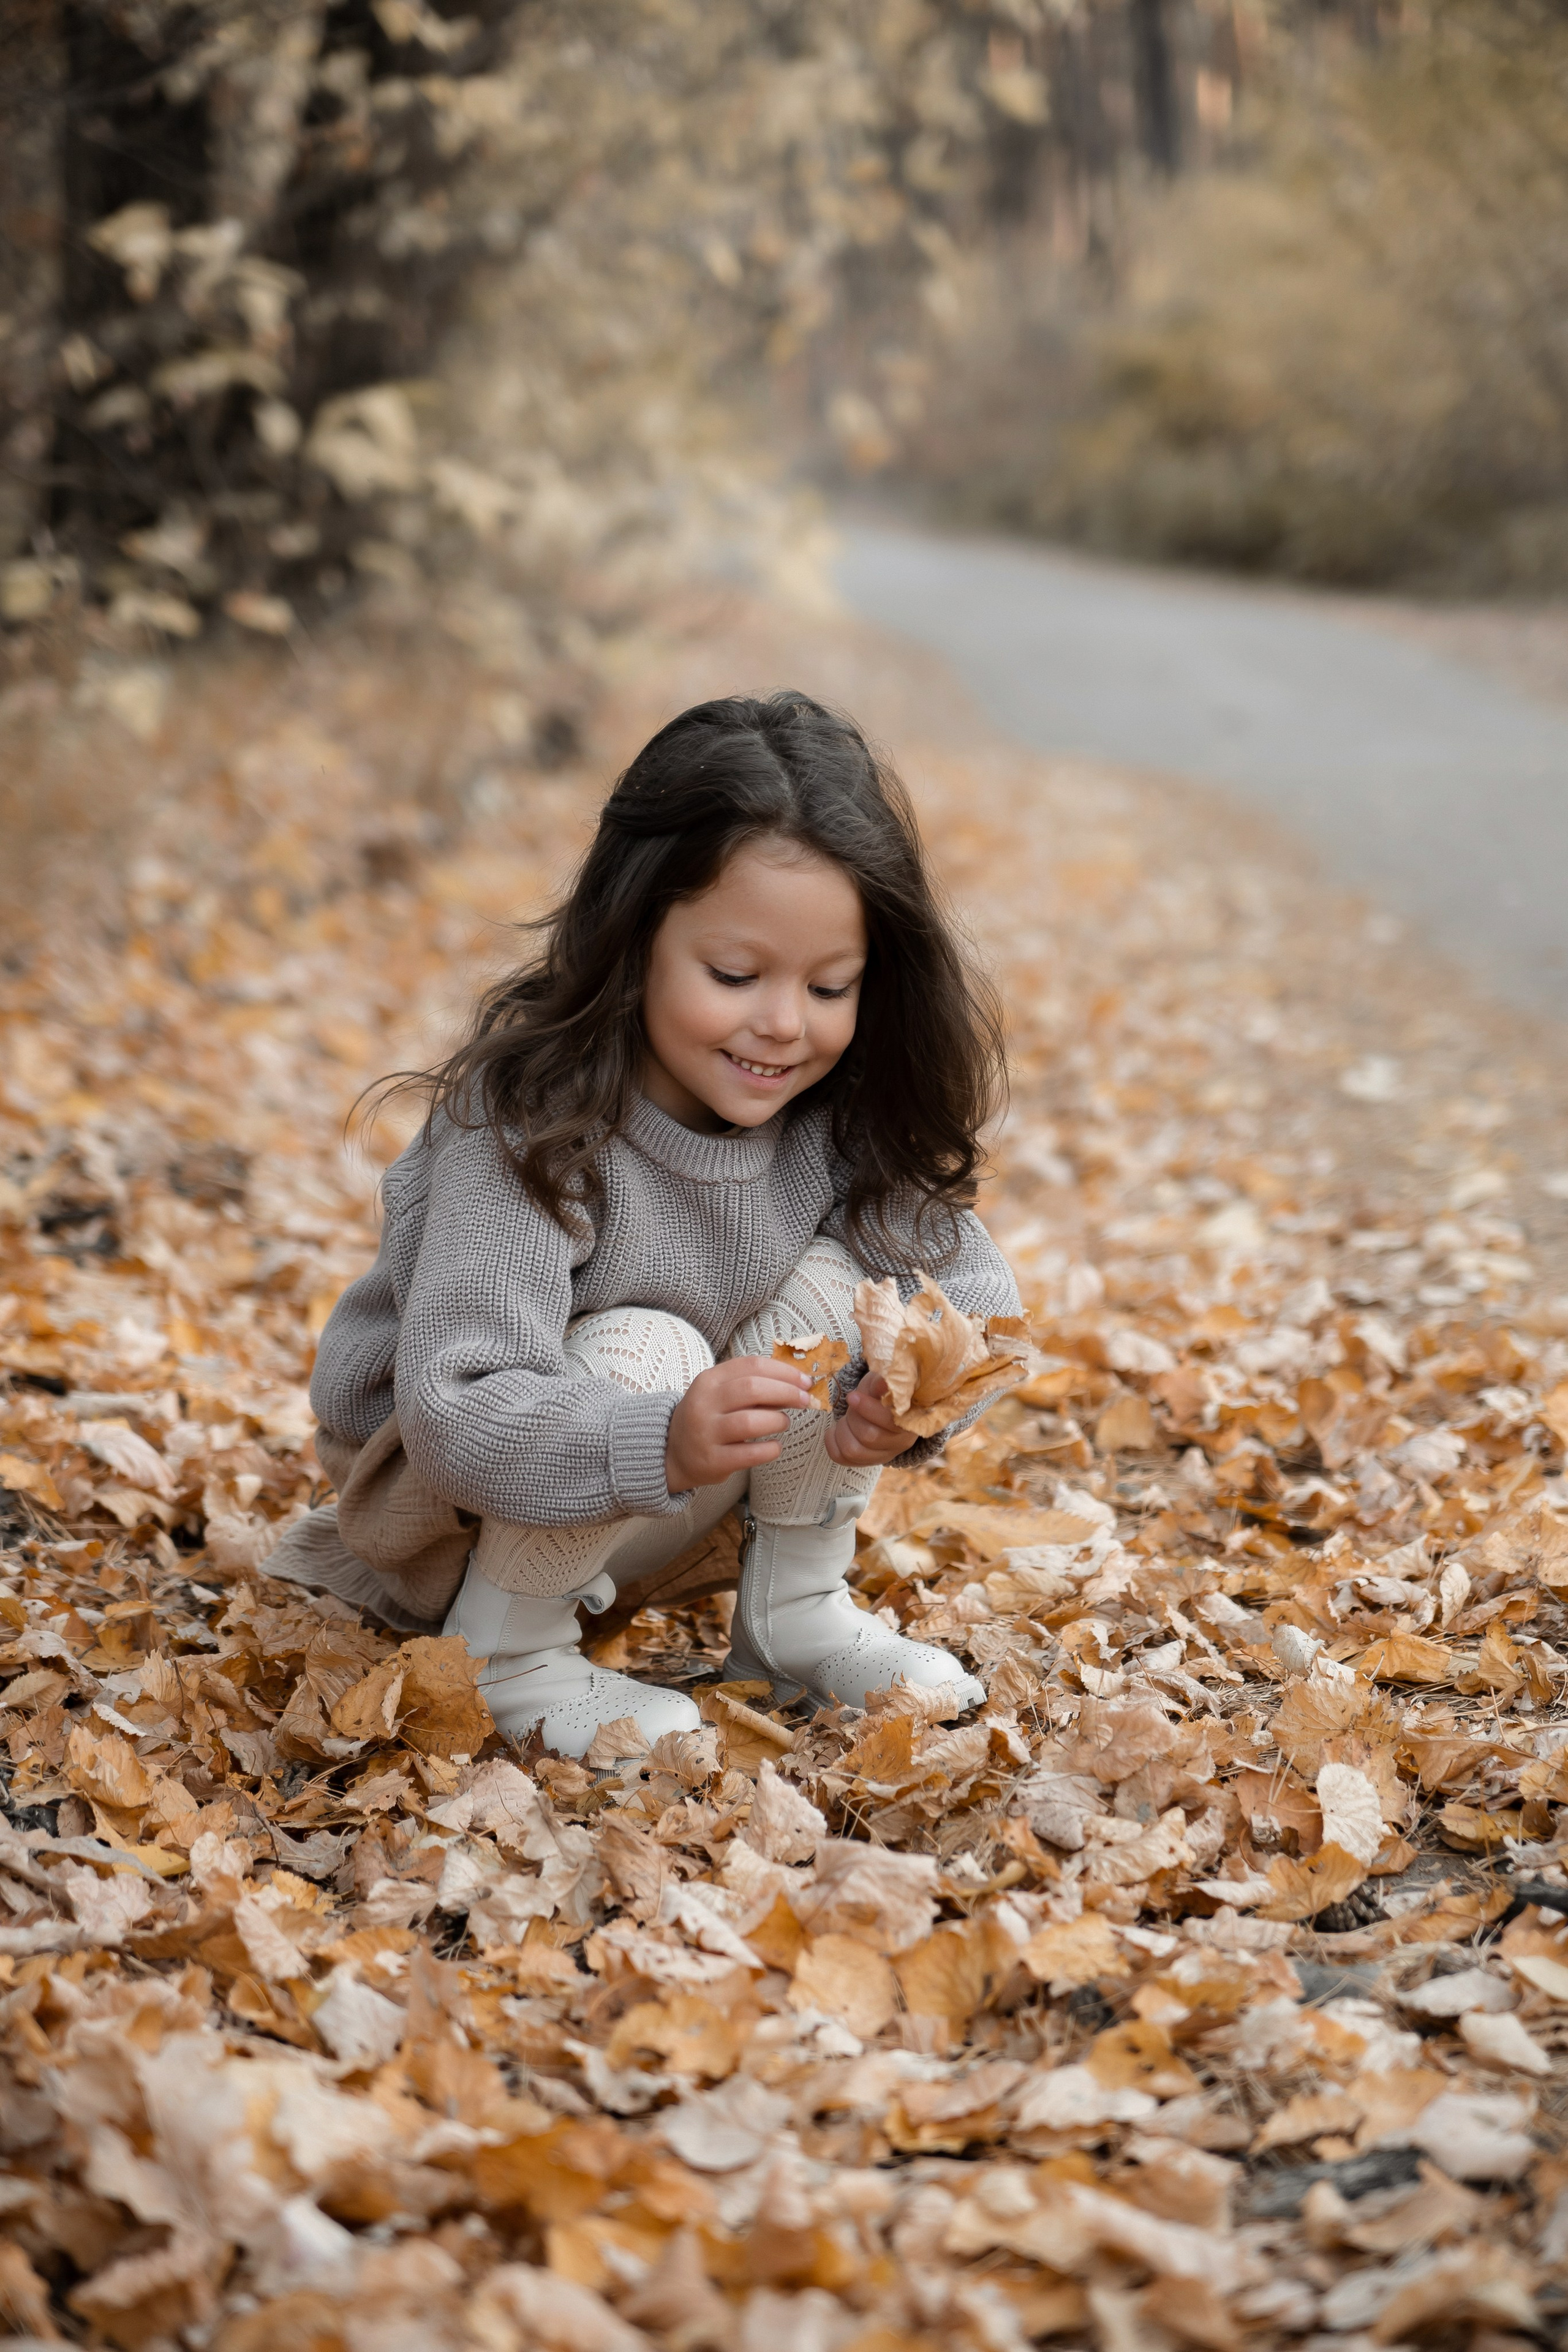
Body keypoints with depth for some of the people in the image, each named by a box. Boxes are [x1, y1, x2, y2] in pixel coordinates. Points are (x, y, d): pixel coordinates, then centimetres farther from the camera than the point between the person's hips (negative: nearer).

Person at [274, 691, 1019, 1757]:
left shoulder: (846, 1111, -16)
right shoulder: (530, 1125, -33)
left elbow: (976, 1288, -13)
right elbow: (455, 1413, -40)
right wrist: (661, 1445, -57)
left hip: (643, 1507, 6)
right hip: (441, 1492, -5)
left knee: (831, 1283, -15)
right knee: (643, 1349, -32)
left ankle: (795, 1612, 3)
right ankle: (506, 1658, -12)